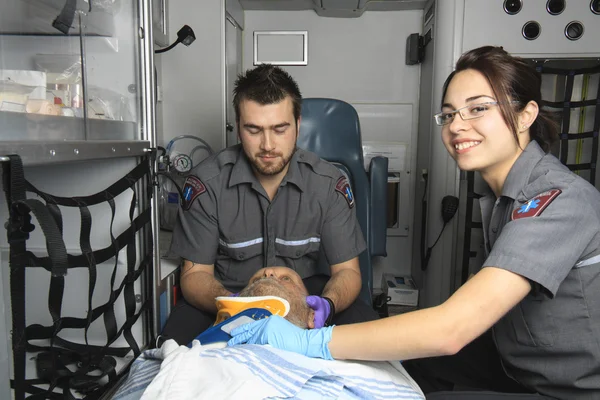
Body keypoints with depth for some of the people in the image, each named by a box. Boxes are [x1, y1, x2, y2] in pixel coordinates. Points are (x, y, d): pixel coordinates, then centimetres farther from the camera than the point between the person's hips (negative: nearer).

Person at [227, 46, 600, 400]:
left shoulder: (558, 197, -29)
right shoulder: (503, 193, -1)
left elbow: (451, 329, -37)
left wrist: (314, 341, -33)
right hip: (524, 364, 7)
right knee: (415, 353, 8)